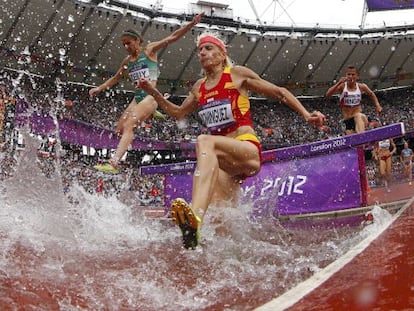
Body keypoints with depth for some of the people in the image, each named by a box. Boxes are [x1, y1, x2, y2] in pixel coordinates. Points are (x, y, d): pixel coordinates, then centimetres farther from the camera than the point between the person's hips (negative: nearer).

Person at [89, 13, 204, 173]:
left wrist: (191, 24, -16)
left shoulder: (149, 50, -1)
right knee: (120, 129, 4)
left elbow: (173, 37, -7)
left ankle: (113, 163, -31)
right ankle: (149, 114, 24)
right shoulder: (127, 61, 15)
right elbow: (116, 78, 31)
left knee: (128, 126, -22)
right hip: (137, 98, 8)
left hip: (150, 96, -8)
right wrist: (99, 88, 27)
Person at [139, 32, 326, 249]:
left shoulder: (237, 74, 7)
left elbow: (279, 92, 11)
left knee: (204, 141, -38)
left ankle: (196, 217, -60)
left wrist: (306, 115, 1)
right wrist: (154, 93, 22)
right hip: (221, 162, 7)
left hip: (248, 151, -6)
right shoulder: (199, 88, 20)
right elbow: (178, 113, 35)